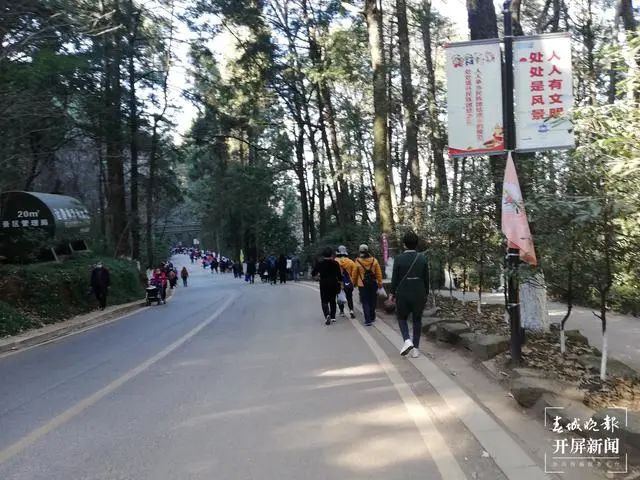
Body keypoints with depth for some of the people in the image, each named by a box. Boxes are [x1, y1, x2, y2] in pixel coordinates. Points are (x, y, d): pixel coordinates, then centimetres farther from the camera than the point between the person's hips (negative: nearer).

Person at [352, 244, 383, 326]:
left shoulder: (358, 262, -10)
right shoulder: (374, 260, -5)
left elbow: (354, 274, -1)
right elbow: (379, 273, -1)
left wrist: (354, 283, 15)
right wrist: (380, 283, 8)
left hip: (362, 285, -2)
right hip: (373, 284, 3)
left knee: (365, 302, 2)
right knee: (372, 301, 17)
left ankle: (368, 320, -7)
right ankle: (372, 317, 30)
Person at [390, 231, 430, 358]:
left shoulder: (399, 259, -10)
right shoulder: (422, 259, -4)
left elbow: (395, 278, -6)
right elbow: (426, 279, 1)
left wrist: (392, 293, 6)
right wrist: (426, 294, 13)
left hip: (403, 295, -2)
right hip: (419, 295, 2)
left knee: (402, 318, 17)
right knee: (417, 320, 13)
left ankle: (407, 340, -5)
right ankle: (415, 348, 14)